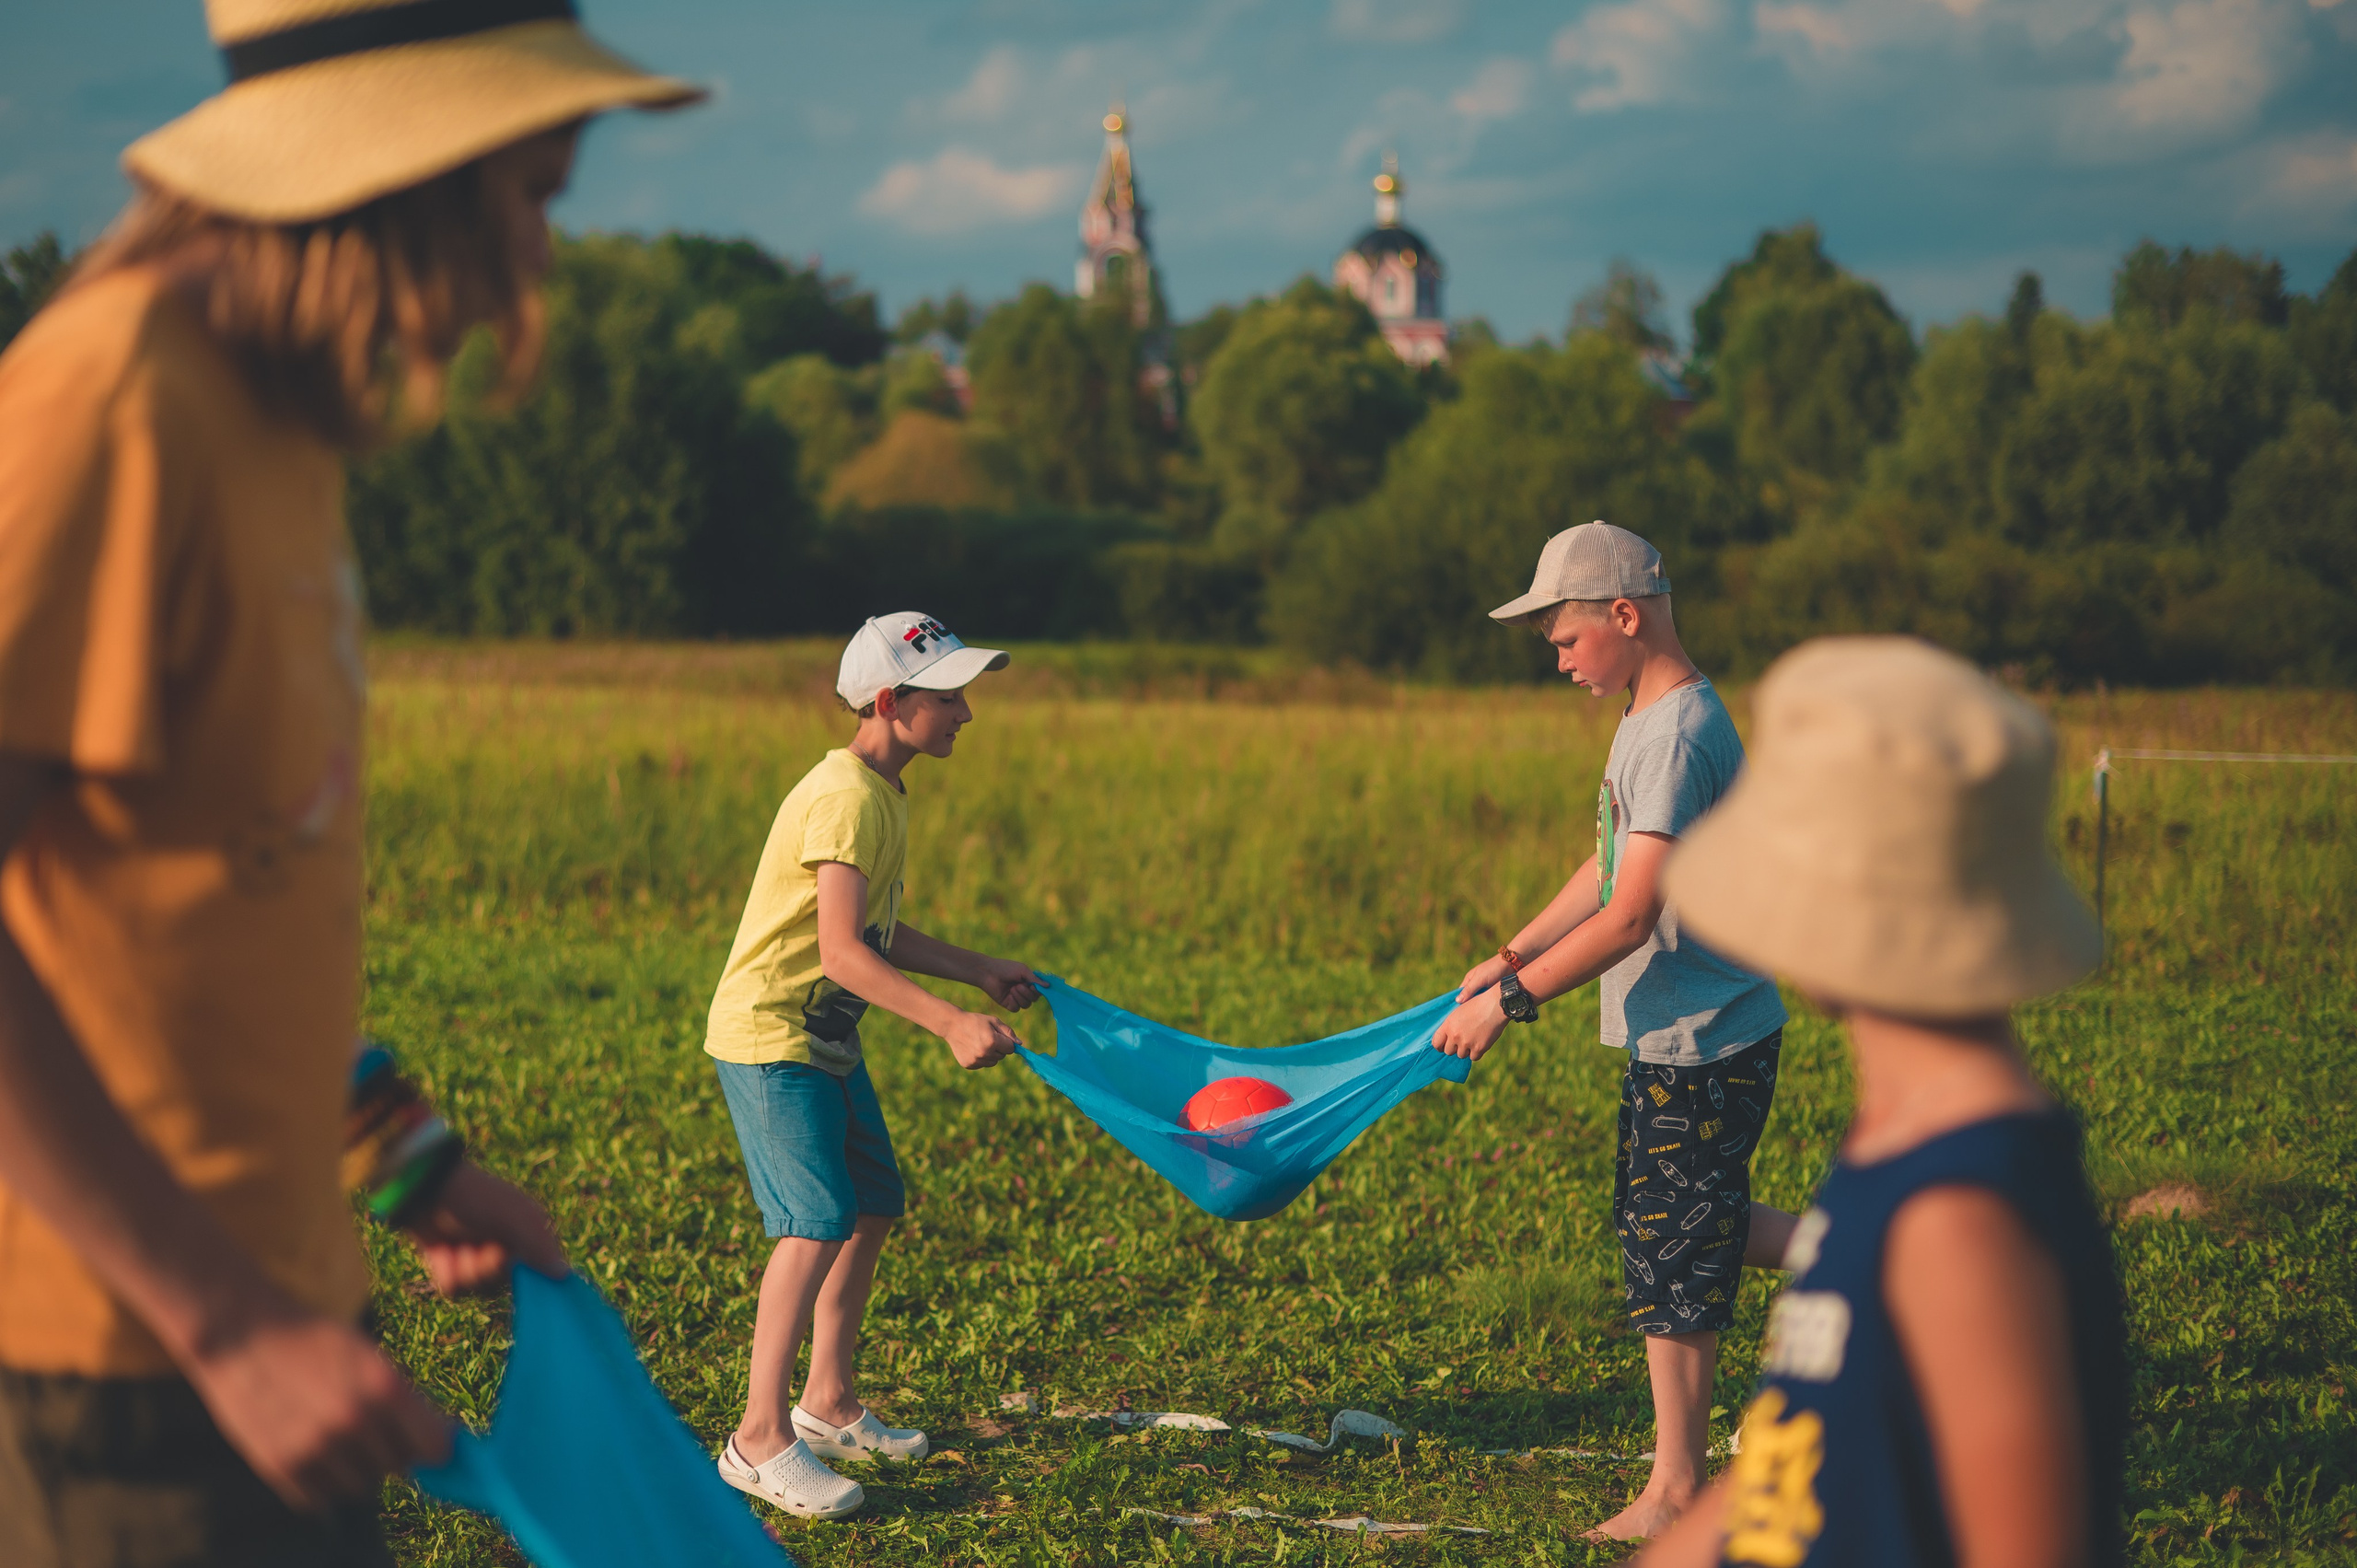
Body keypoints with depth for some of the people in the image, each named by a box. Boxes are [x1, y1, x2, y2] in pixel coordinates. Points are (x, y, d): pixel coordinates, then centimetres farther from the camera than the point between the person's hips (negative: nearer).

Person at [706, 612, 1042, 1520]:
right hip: (768, 1035, -10)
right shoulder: (846, 799, -22)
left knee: (874, 1210, 15)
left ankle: (829, 1405, 29)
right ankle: (760, 1439, -13)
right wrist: (950, 1024, -33)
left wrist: (980, 973, 17)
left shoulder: (883, 793, 10)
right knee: (819, 1224, -17)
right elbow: (842, 952, -28)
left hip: (825, 1039, 10)